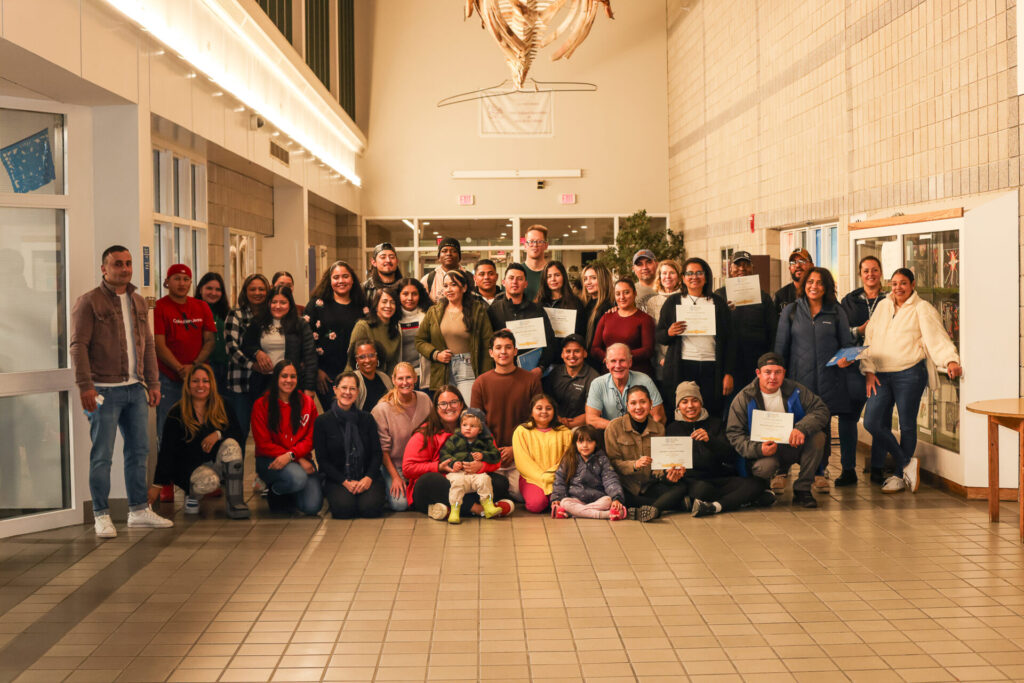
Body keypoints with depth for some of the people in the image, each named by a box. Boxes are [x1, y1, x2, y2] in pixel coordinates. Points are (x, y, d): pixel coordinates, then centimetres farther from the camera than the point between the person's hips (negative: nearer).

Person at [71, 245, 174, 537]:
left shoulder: (138, 302, 15)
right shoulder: (89, 302, -5)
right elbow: (79, 346, -9)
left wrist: (153, 383, 13)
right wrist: (85, 385, -16)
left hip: (136, 389, 6)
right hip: (105, 390, -6)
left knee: (138, 451, 10)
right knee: (102, 455, -1)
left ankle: (139, 510, 20)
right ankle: (102, 516, 8)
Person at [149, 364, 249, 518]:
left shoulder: (221, 408, 5)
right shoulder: (177, 414, -3)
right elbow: (166, 452, -5)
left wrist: (218, 434, -24)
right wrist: (157, 485, -9)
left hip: (216, 463, 3)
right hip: (189, 467, -3)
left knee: (232, 445, -27)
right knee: (208, 482, -36)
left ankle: (234, 502, -24)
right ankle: (191, 496, 3)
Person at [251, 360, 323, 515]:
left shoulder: (307, 402, 7)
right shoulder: (261, 405, -1)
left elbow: (310, 439, 2)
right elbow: (264, 444, -5)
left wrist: (291, 455, -19)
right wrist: (299, 461, -14)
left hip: (301, 460, 3)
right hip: (270, 461, -3)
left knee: (312, 506, -19)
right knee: (298, 478, -36)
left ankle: (289, 497, 18)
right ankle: (273, 494, 1)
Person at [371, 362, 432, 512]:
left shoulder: (425, 400, -3)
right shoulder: (383, 408, -15)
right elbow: (383, 448, -10)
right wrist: (395, 476, -13)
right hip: (394, 464, -3)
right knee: (400, 504, -21)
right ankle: (388, 488, 12)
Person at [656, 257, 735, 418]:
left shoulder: (718, 303, 12)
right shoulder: (673, 302, 12)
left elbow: (729, 341, 10)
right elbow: (659, 337, 11)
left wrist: (728, 374, 2)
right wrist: (669, 332, -12)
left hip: (711, 367, 0)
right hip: (681, 367, 0)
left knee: (712, 415, -4)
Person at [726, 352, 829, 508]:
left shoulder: (795, 390, -2)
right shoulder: (743, 399, -8)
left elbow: (821, 409, -8)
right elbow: (734, 434, -10)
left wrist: (802, 428, -29)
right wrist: (758, 449, -29)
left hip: (793, 447, 3)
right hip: (763, 452, -3)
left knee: (818, 436, -24)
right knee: (765, 466, -37)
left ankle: (802, 489, -14)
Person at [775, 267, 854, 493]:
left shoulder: (836, 312, 10)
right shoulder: (791, 311, 9)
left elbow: (847, 343, 12)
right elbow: (780, 346, 9)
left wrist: (846, 358, -10)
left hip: (827, 379, 1)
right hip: (798, 377, -1)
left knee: (823, 424, 4)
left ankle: (819, 473, 15)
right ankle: (780, 472, 1)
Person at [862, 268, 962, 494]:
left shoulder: (922, 309, 1)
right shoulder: (883, 306, 16)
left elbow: (937, 336, -10)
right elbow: (869, 339, 16)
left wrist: (951, 360, -26)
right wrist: (869, 369, 6)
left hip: (909, 373, -5)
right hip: (881, 375, 5)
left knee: (907, 425, 0)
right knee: (872, 422, -5)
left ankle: (898, 475, 14)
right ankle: (907, 464, 8)